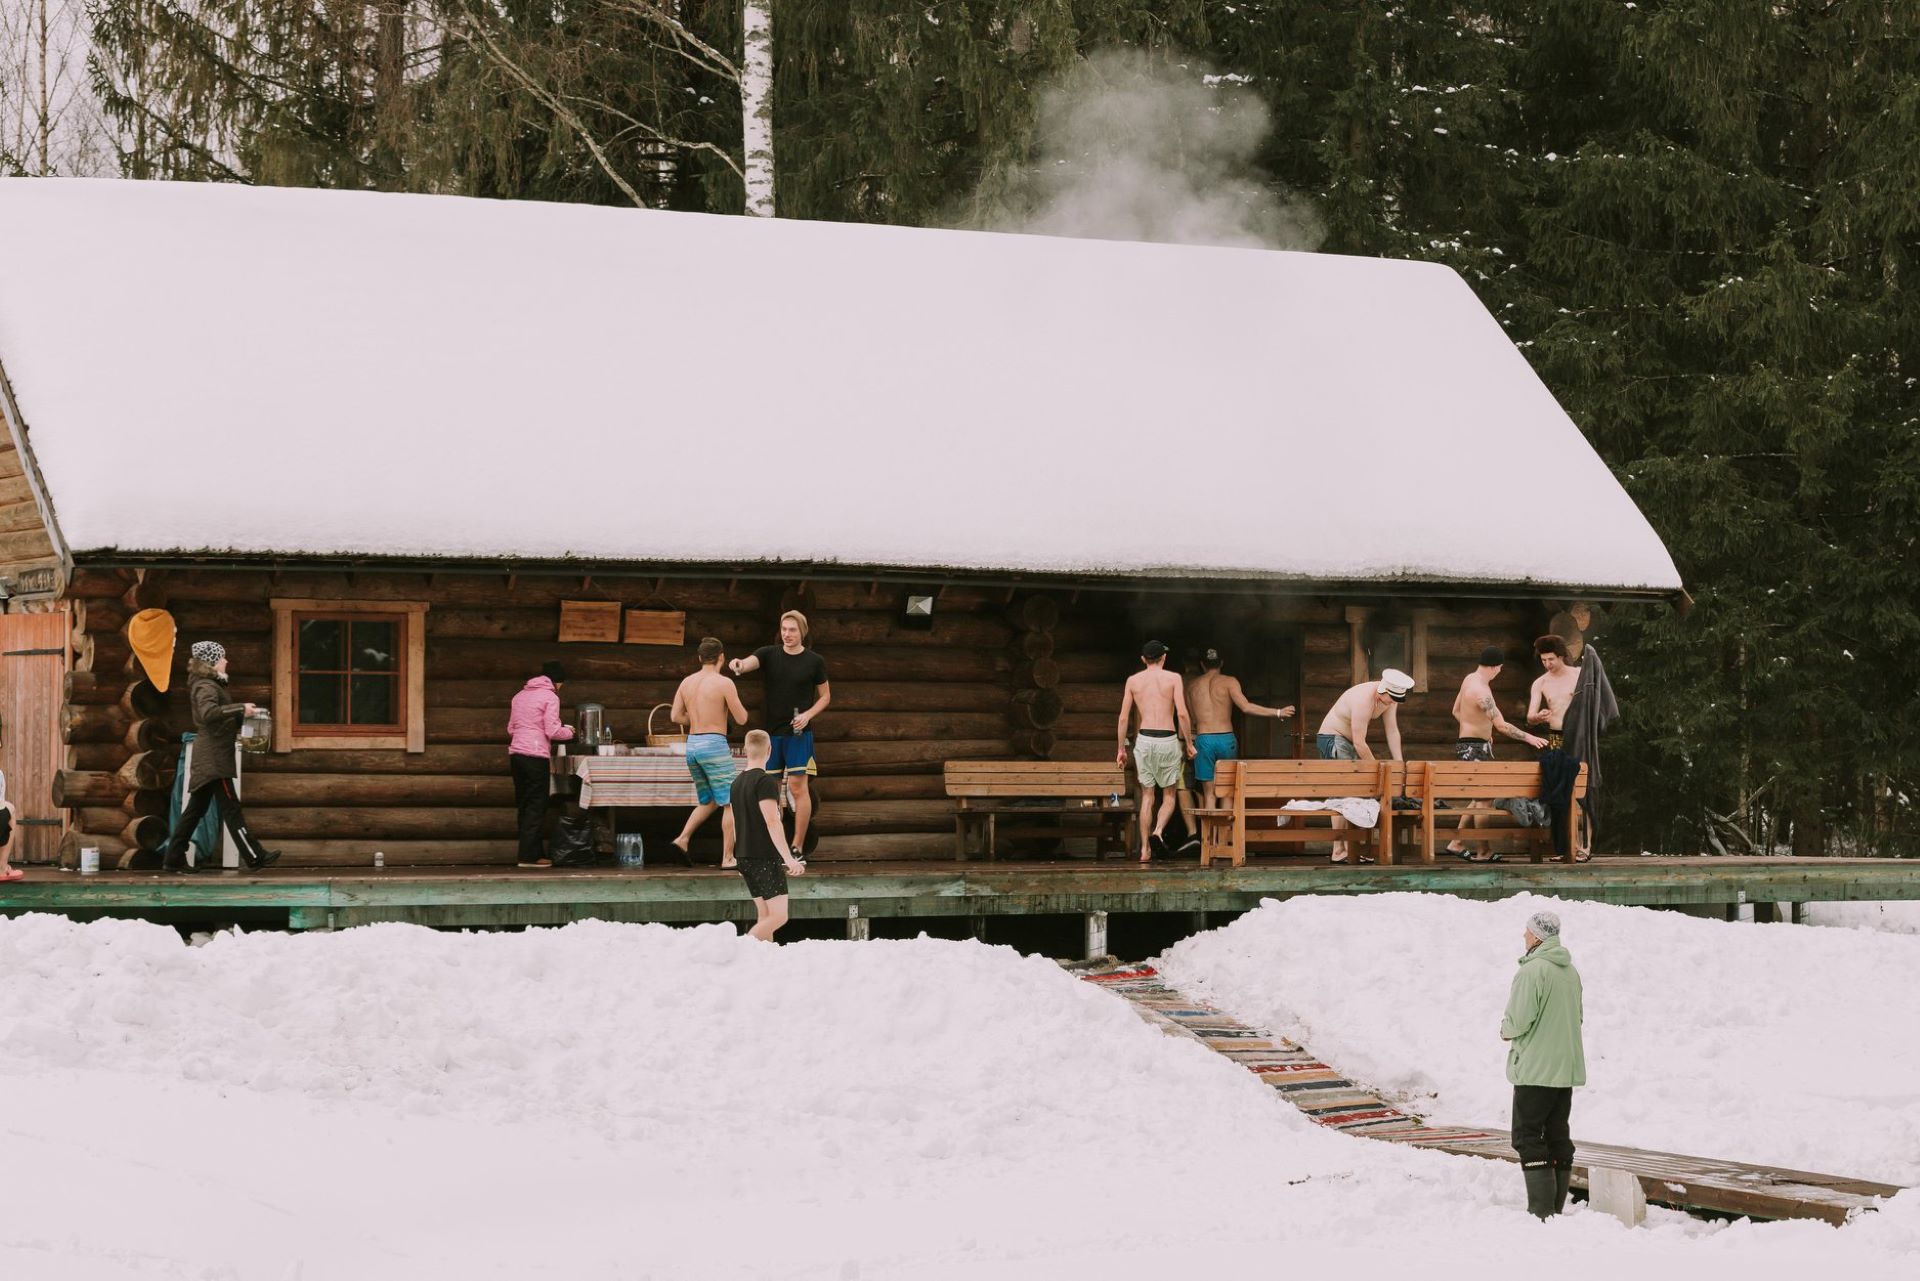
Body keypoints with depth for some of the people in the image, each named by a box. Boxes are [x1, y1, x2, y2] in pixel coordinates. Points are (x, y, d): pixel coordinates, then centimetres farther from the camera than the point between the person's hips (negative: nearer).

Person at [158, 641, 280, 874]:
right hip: (214, 759, -10)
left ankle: (173, 859, 12)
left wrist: (239, 722, 13)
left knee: (196, 809, 10)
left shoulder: (207, 685, 19)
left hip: (207, 759, 10)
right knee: (231, 808, -9)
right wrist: (241, 709, -29)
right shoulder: (206, 687, -12)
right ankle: (254, 857, -8)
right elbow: (208, 712, -31)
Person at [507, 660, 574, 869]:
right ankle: (529, 856, -6)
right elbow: (552, 732, -10)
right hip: (536, 756, -7)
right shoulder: (550, 697, -4)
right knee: (536, 807, -3)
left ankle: (536, 853, 12)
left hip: (516, 754, 7)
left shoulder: (520, 696, 16)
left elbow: (511, 729, 17)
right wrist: (568, 732, 8)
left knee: (525, 806, 10)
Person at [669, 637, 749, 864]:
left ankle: (683, 839, 5)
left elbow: (676, 716, 6)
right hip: (714, 744, -7)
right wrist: (734, 703, 13)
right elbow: (741, 719, -7)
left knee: (708, 801, 21)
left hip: (692, 744, 7)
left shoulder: (687, 682, 8)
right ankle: (728, 858, -3)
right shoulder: (724, 683, -10)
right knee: (731, 802, 0)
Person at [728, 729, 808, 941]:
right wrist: (788, 858, -22)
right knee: (779, 916, -9)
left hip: (745, 857, 8)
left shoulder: (737, 782, 12)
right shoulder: (766, 781, -13)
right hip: (766, 857, -8)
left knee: (764, 915, 11)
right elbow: (772, 822, -20)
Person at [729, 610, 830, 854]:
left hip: (799, 733, -3)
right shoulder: (769, 654, 3)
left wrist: (808, 715, -10)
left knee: (798, 786, -9)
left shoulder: (815, 661, 1)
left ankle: (797, 847, -5)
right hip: (771, 732, 3)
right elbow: (750, 662, -17)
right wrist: (738, 665, -42)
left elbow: (825, 696, 8)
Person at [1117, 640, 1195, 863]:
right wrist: (1189, 743, 2)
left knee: (1147, 796, 10)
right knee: (1169, 795, 11)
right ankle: (1158, 832, -16)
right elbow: (1182, 714, -8)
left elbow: (1124, 717, 6)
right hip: (1168, 740, -2)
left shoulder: (1133, 681, 7)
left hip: (1144, 739, 2)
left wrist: (1121, 748, 13)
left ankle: (1145, 850, 5)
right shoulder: (1173, 678, 0)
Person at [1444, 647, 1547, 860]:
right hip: (1475, 748, -10)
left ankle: (1456, 843, 17)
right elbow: (1501, 725, -28)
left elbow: (1456, 711, 19)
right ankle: (1483, 852, -2)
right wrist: (1528, 738, -22)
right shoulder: (1481, 691, -23)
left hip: (1467, 745, 10)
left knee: (1479, 797, 15)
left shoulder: (1469, 679, 8)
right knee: (1483, 798, -5)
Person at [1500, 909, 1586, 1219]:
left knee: (1528, 1136, -4)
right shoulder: (1570, 971, 11)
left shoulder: (1532, 971, -17)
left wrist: (1506, 1030, 2)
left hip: (1535, 1068, -8)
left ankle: (1541, 1210, -10)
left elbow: (1519, 1020, -19)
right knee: (1558, 1135, 12)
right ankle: (1556, 1207, 14)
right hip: (1566, 1067, 8)